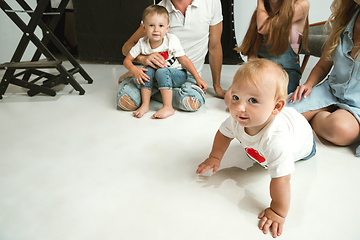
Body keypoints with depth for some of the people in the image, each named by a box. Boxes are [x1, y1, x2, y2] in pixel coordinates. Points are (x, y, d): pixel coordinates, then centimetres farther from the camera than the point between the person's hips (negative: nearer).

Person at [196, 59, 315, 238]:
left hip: (301, 142, -3)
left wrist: (278, 213, -44)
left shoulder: (275, 139, -56)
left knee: (310, 152, 30)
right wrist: (215, 157, -20)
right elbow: (224, 133, -15)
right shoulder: (237, 119, -37)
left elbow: (281, 178, -51)